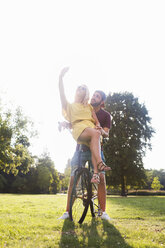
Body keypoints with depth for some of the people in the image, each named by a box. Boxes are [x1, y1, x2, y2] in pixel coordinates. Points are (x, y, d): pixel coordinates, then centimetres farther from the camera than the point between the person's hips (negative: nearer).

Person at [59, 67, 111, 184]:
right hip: (79, 129, -3)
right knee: (95, 134, -36)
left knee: (93, 143, -32)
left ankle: (96, 173, -45)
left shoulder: (89, 107, 34)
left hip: (91, 129, 3)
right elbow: (62, 94, 11)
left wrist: (97, 126, -3)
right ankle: (100, 163, -46)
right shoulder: (70, 105, 28)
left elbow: (96, 121, 20)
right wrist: (61, 77, 6)